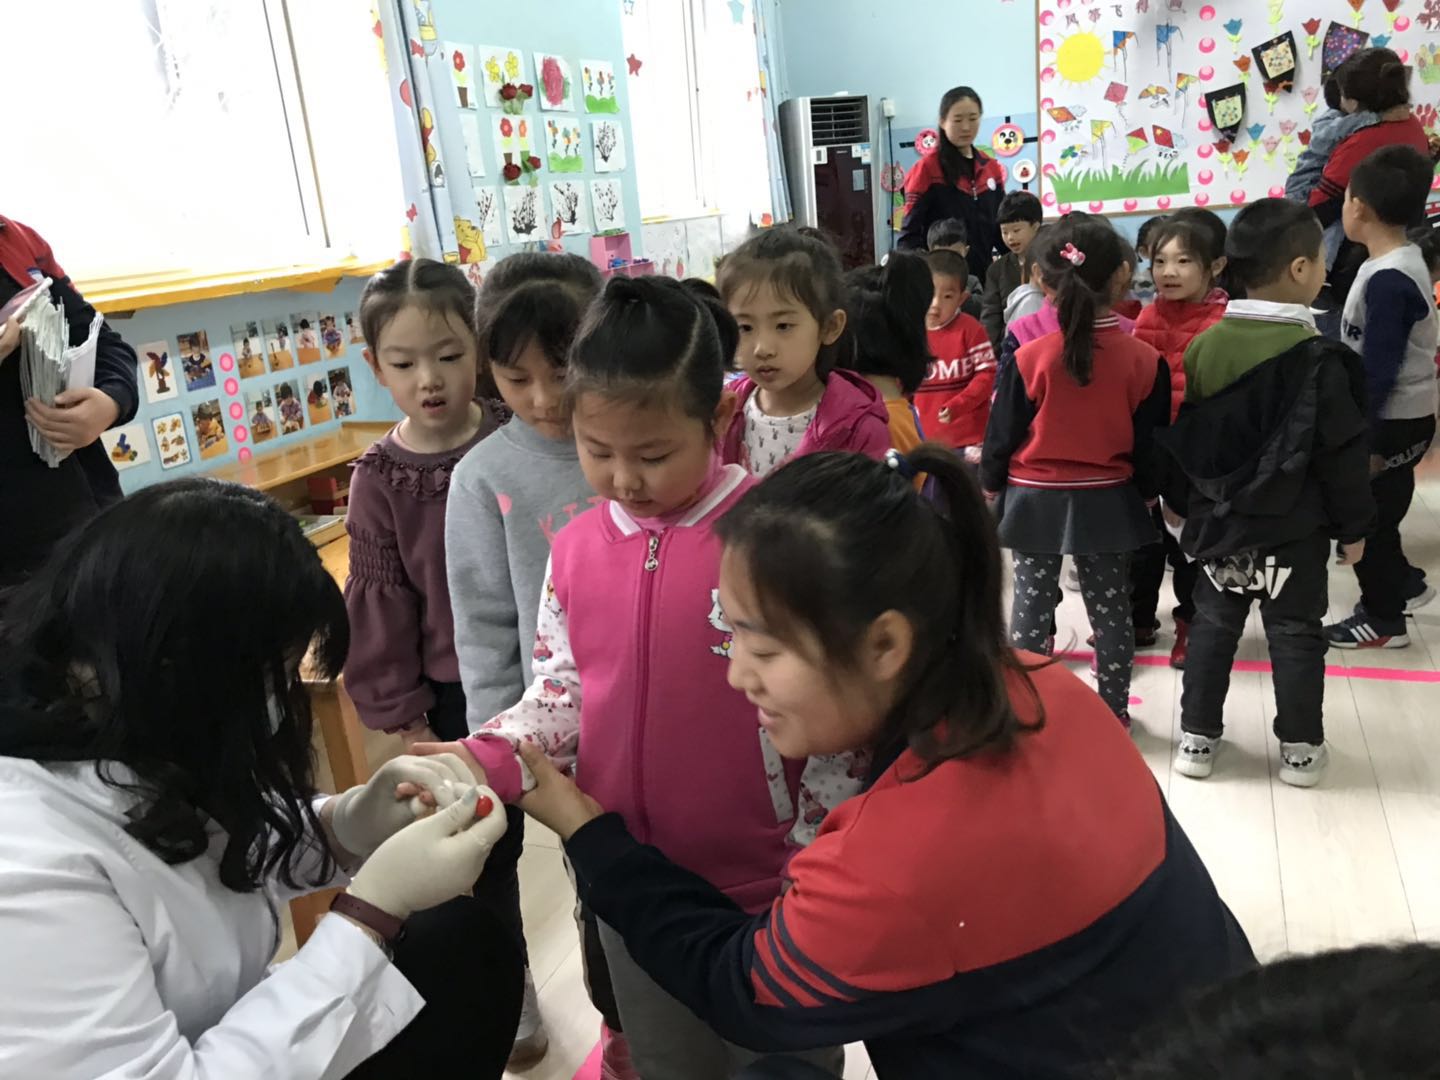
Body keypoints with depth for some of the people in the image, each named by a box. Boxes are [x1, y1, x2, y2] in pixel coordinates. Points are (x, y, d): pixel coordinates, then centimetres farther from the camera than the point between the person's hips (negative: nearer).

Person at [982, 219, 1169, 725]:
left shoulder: (1031, 356, -14)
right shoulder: (1144, 359, -9)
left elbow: (1003, 429, -7)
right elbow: (1150, 441, -1)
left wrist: (991, 482, 11)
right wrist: (1147, 492, 17)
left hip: (1035, 499, -1)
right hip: (1108, 502, 2)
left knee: (1031, 602, 9)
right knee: (1110, 606, 13)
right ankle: (1114, 709, 24)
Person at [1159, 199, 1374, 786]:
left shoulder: (1203, 345, -2)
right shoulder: (1318, 357, -15)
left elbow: (1183, 439, 6)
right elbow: (1341, 453, -11)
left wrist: (1187, 504, 17)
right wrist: (1353, 526, 1)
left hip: (1219, 521, 4)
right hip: (1294, 529, -4)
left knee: (1212, 625, 13)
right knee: (1295, 633, 9)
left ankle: (1197, 737, 20)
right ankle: (1300, 748, 21)